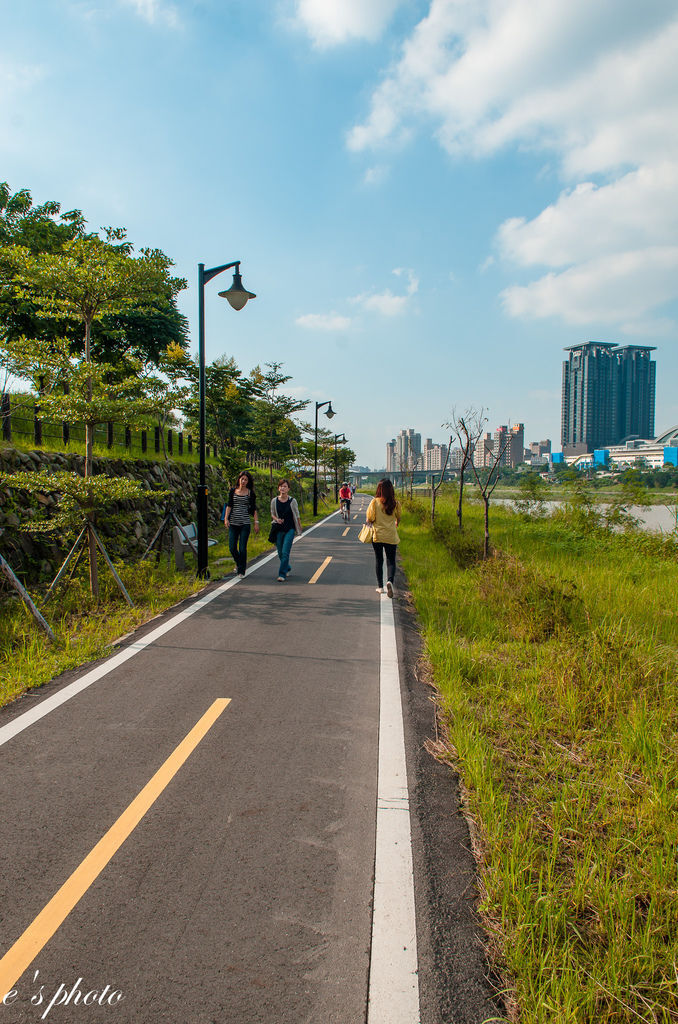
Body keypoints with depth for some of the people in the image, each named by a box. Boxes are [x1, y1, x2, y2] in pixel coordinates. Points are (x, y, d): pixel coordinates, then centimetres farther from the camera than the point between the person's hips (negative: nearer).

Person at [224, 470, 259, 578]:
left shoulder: (250, 493, 4)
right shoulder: (233, 491, 8)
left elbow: (253, 509, 5)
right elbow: (229, 505, 5)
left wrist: (256, 522, -1)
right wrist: (226, 518, -6)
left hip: (245, 523, -2)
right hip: (233, 523, 2)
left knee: (242, 548, -5)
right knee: (232, 547, 1)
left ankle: (241, 571, 6)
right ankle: (238, 563, 30)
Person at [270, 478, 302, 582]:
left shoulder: (292, 501, -5)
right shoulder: (274, 501, 0)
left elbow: (297, 516, 6)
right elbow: (272, 514, 12)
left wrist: (299, 529, 11)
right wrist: (276, 519, -10)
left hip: (290, 530, -3)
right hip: (279, 529, 3)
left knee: (285, 552, -12)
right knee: (280, 553, 11)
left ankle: (282, 574, -7)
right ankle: (287, 568, 37)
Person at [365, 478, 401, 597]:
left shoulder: (375, 502, -11)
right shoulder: (395, 503, -5)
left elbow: (370, 518, -10)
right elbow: (399, 517, 8)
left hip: (377, 535, 0)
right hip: (391, 536, 0)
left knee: (379, 561, 13)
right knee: (391, 561, 6)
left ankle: (380, 587, 19)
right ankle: (389, 581, -21)